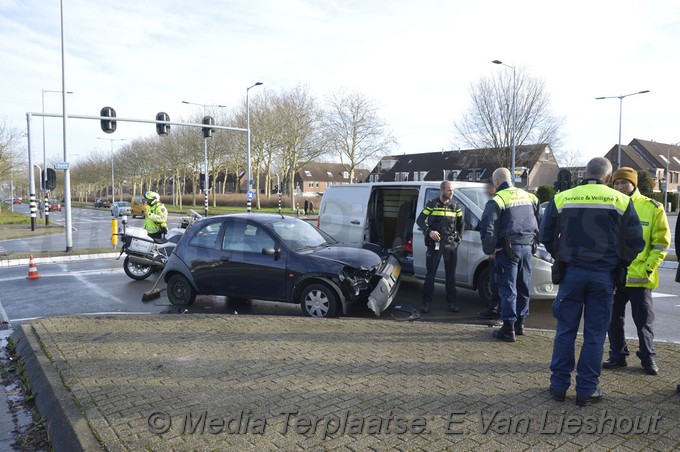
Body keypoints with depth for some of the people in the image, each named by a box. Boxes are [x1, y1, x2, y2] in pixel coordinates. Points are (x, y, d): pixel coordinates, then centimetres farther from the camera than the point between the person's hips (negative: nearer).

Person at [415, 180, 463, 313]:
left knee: (451, 275, 8)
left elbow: (461, 223, 19)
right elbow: (419, 220, -2)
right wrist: (429, 232, -16)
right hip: (435, 244, -3)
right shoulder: (432, 205, 0)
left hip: (451, 244, 3)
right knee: (430, 274, 0)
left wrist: (458, 236, 5)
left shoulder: (455, 206, 10)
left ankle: (452, 302, 16)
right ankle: (426, 302, 6)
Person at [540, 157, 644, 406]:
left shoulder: (561, 199, 0)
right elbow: (635, 242, 1)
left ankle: (559, 385, 17)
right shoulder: (621, 201, -1)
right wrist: (621, 262, 17)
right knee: (595, 334, 8)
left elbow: (546, 236, 4)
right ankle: (587, 390, 15)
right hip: (604, 274, 0)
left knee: (565, 330, 10)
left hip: (571, 272, 1)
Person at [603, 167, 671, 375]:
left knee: (644, 321, 8)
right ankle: (618, 355, 24)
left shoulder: (653, 208, -3)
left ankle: (648, 358, 24)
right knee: (614, 319, 10)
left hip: (640, 277, -3)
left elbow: (661, 242, -2)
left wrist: (648, 267, -10)